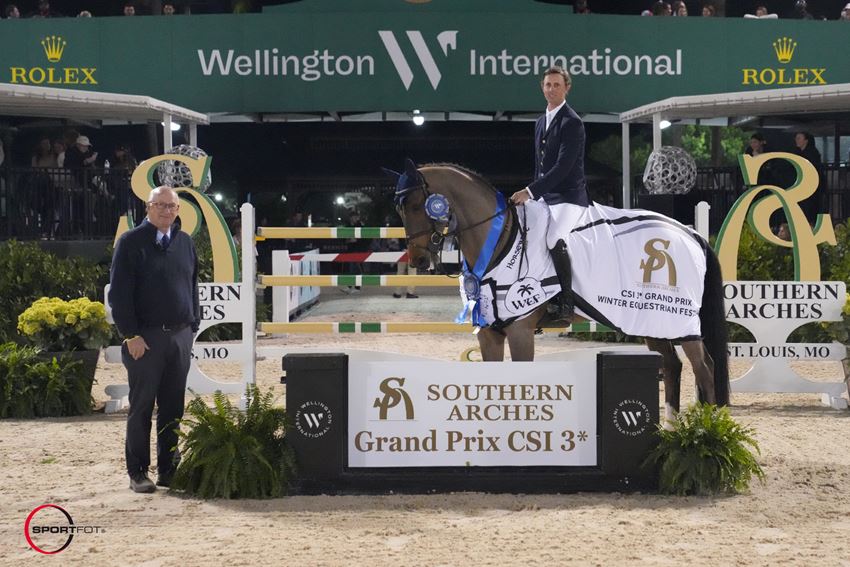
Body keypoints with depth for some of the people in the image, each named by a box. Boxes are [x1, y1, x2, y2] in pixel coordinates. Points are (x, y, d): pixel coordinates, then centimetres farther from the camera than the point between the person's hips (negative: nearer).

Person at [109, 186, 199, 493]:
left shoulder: (185, 242, 12)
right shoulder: (131, 242, -4)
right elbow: (119, 292, -7)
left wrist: (192, 326, 10)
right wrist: (131, 335, -12)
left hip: (180, 336, 5)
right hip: (145, 338, -5)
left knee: (173, 407, 8)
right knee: (142, 407, 0)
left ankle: (168, 468, 15)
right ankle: (138, 473, 6)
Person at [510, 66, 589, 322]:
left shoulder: (572, 122, -12)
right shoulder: (541, 122, 16)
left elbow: (564, 166, -21)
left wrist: (530, 191, -25)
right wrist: (531, 194, 12)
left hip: (569, 196, -9)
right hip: (544, 196, 9)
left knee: (553, 239, -31)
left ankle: (566, 303, -25)